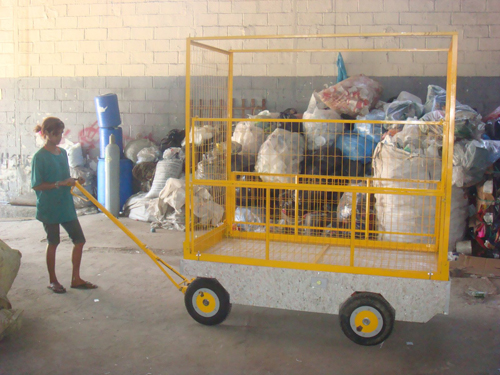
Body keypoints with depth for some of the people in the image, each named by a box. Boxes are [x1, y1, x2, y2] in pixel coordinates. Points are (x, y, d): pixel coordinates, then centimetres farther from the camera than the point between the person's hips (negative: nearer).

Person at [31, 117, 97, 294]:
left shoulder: (63, 153, 9)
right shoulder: (40, 157, -12)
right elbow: (36, 185, -14)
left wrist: (75, 182, -2)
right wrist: (59, 184, -21)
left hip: (66, 205, 6)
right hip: (49, 207, -6)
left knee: (79, 240, 6)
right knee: (53, 243, 6)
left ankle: (76, 279, 17)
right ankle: (52, 281, 22)